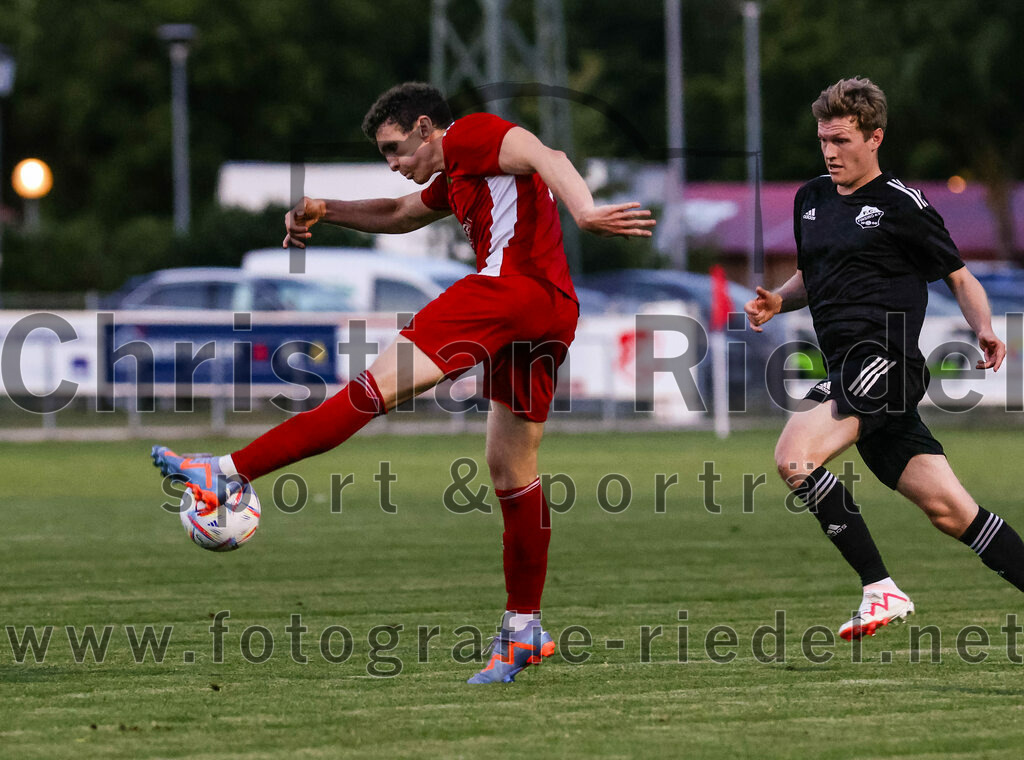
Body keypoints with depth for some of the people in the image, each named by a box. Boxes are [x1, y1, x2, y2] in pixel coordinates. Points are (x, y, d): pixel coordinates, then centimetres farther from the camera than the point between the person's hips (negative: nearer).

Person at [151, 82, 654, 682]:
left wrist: (584, 212, -32)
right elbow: (401, 215, 50)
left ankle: (228, 475, -22)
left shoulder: (470, 135, 4)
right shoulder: (455, 177, 33)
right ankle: (523, 631, 16)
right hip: (556, 312, 10)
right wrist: (325, 211, 38)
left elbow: (544, 156, -14)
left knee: (378, 386, -16)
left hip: (512, 285, -10)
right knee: (513, 470, 14)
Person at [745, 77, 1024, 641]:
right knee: (948, 510, 3)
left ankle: (880, 589, -20)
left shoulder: (901, 205, -4)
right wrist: (778, 301, 11)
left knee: (794, 456, -24)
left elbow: (960, 278, 2)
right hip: (847, 370, 7)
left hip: (885, 360, -7)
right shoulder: (810, 199, 18)